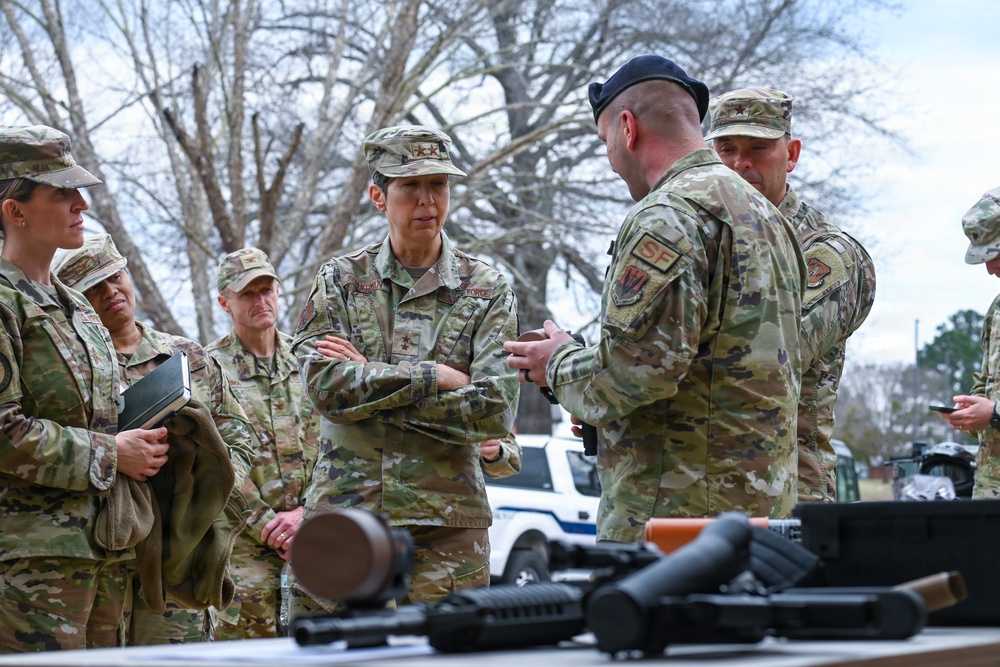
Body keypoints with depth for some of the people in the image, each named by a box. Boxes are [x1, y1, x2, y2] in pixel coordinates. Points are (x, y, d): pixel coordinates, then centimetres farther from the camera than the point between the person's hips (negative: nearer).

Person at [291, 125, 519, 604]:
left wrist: (368, 384, -8)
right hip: (344, 511, 1)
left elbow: (495, 409, -7)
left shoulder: (488, 290, 6)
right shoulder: (340, 280, 8)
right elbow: (324, 385, -7)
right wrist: (434, 377, -11)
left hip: (446, 525, 0)